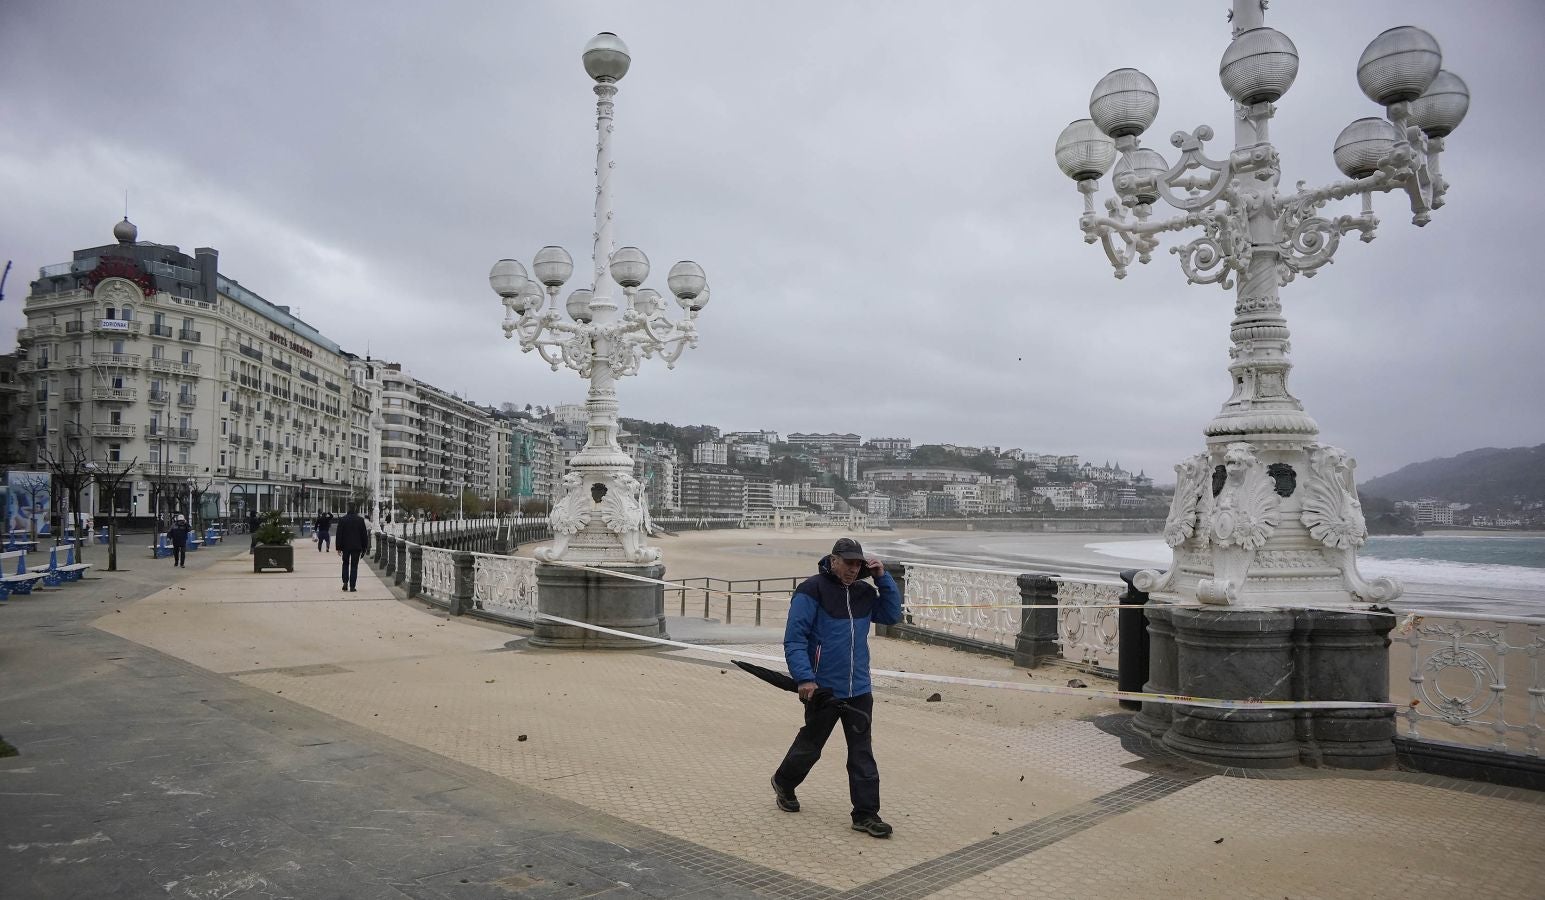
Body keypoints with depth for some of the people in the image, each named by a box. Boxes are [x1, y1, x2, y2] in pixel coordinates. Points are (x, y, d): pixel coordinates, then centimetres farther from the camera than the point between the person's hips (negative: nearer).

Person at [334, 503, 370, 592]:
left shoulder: (342, 520, -3)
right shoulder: (360, 520, -5)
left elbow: (339, 534, -2)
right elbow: (364, 535, -1)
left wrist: (338, 547, 3)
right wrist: (364, 548, 7)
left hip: (345, 546, 1)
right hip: (356, 547, -1)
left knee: (345, 564, 18)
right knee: (354, 566, 3)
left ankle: (345, 582, 3)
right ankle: (352, 586, 0)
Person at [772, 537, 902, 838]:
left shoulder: (864, 592, 7)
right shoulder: (812, 590, -13)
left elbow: (892, 615, 8)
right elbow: (794, 638, -15)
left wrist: (883, 578, -1)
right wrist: (804, 678, -22)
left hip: (859, 690, 5)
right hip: (822, 689, -5)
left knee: (862, 754, 5)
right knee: (810, 746, 14)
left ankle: (866, 814, 12)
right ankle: (783, 783, 41)